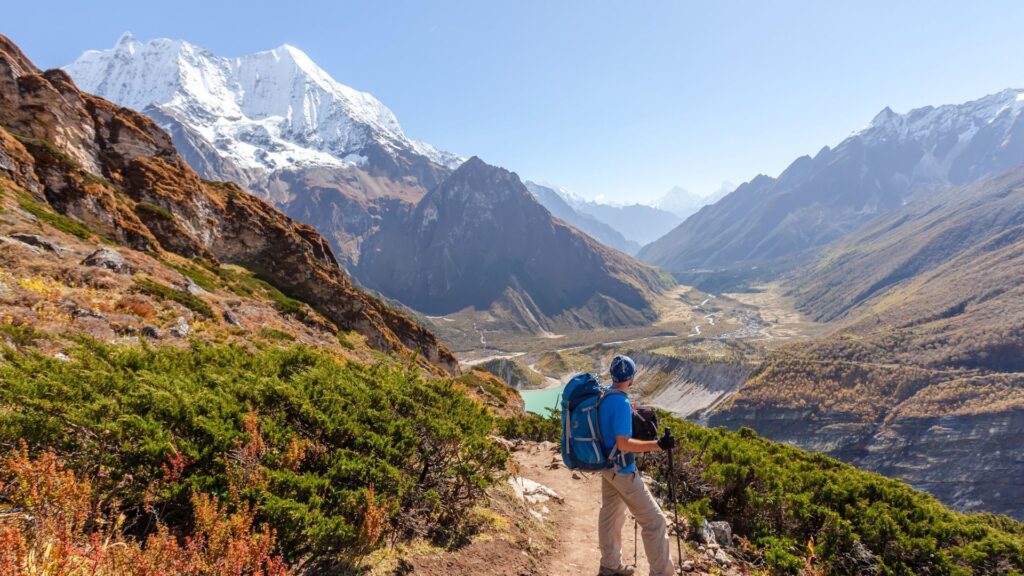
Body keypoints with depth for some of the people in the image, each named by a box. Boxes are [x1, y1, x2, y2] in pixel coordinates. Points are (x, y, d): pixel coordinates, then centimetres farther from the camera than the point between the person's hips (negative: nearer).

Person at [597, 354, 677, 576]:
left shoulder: (602, 397, 1)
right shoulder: (621, 402, -24)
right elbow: (623, 444, -27)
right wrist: (657, 445, -28)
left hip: (607, 466, 9)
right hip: (622, 469, -9)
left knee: (610, 515, 21)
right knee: (655, 522, 0)